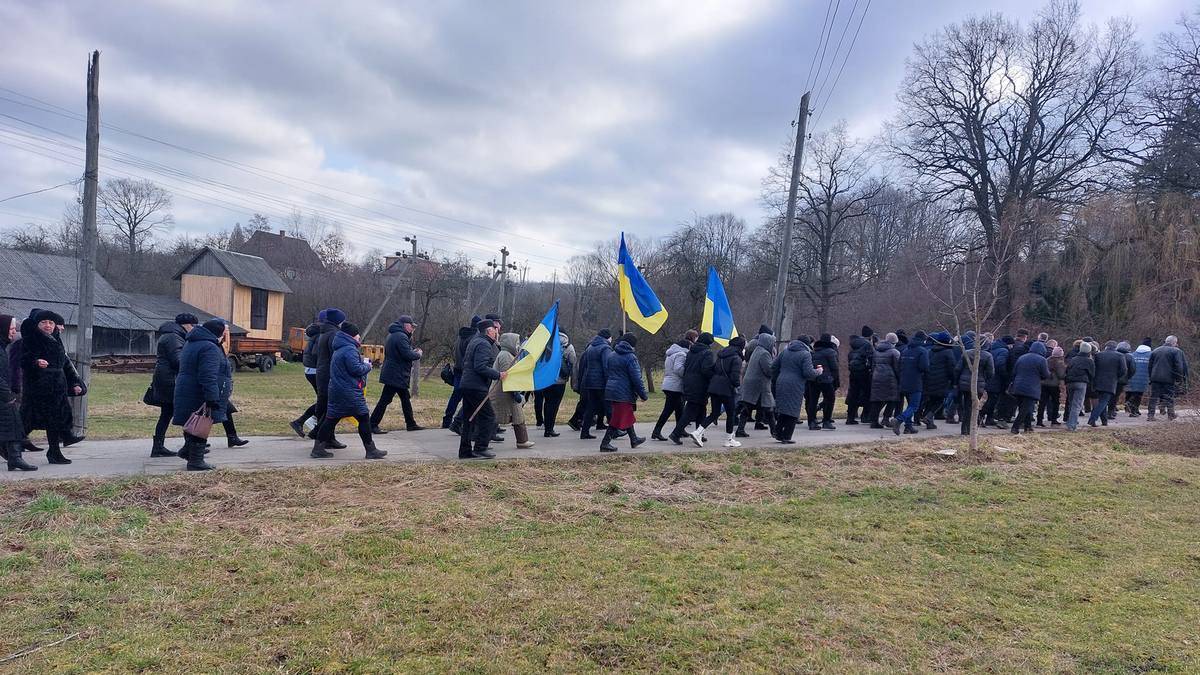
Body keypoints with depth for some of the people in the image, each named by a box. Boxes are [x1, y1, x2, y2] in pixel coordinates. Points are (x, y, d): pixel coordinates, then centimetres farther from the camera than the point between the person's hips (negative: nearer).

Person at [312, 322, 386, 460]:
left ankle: (318, 448, 10)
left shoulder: (338, 350, 16)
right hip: (349, 393, -10)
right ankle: (371, 450, 6)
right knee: (363, 419, 0)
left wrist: (361, 360, 12)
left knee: (331, 419, 10)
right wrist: (367, 366, -3)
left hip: (336, 390, 10)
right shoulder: (350, 350, -16)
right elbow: (356, 369, -21)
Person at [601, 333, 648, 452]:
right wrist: (643, 394, -8)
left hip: (611, 391, 9)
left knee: (627, 415, 21)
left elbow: (606, 374, 16)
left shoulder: (611, 355, 11)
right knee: (618, 418, -3)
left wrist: (607, 389, 23)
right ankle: (605, 443, -4)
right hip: (624, 393, -9)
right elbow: (636, 379, -15)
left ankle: (634, 439, 33)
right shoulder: (630, 357, -13)